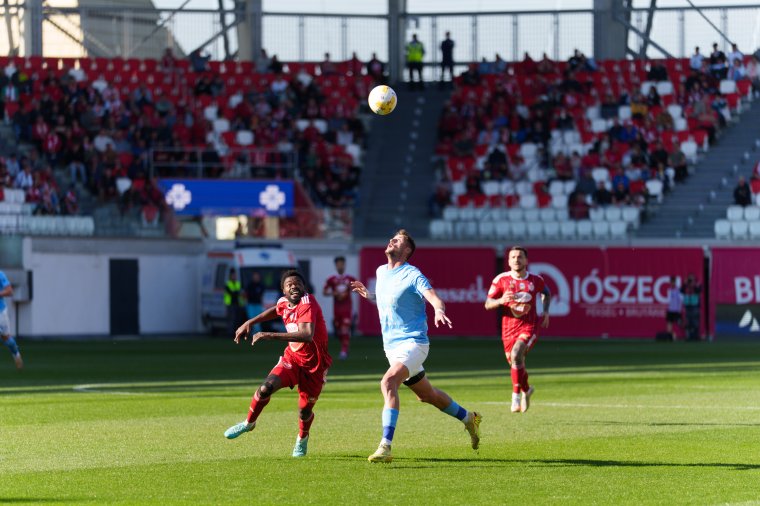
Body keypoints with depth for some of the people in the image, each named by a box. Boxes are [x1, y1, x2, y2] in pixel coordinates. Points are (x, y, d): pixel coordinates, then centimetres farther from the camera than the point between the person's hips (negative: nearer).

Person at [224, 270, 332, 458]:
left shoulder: (307, 304, -25)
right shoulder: (284, 303, -3)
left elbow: (307, 335, -42)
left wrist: (270, 335, -41)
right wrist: (250, 323, 21)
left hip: (314, 365, -4)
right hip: (292, 357, 4)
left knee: (305, 411, 2)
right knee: (266, 388, -18)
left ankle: (302, 439, 37)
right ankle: (248, 423, 8)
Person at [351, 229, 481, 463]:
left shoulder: (412, 275, -12)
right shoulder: (381, 272, 11)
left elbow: (435, 299, -25)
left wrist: (439, 311, -46)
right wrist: (367, 294, 12)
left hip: (412, 342, -8)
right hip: (391, 346, 8)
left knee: (388, 381, -30)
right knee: (426, 395, 19)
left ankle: (385, 446, -34)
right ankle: (468, 418, 42)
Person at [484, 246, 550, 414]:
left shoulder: (535, 280, 2)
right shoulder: (501, 280, -2)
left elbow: (546, 293, 24)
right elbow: (487, 304, -1)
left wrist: (546, 312, 10)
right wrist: (501, 300, -21)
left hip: (529, 326, -2)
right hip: (509, 327, 2)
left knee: (516, 354, -28)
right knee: (514, 363, 11)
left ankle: (516, 396, -15)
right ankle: (526, 390, 42)